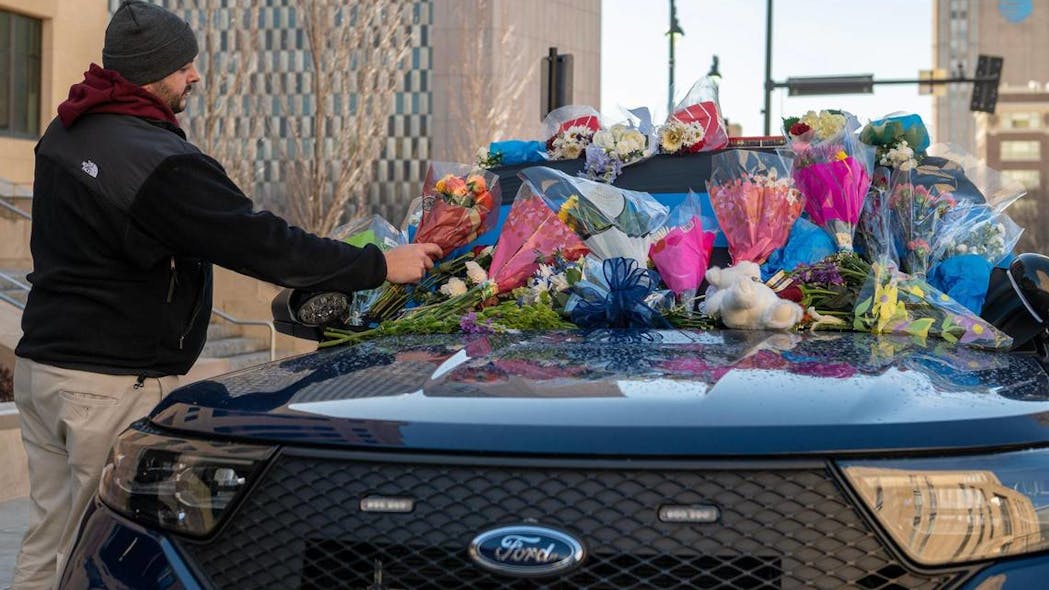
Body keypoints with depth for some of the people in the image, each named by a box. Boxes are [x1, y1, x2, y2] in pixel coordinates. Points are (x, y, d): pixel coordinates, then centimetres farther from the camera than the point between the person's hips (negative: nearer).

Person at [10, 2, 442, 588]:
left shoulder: (64, 133, 10)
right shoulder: (162, 164, -20)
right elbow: (264, 246, -21)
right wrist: (382, 265, -14)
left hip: (41, 361, 9)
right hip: (115, 384, -9)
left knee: (49, 538, 16)